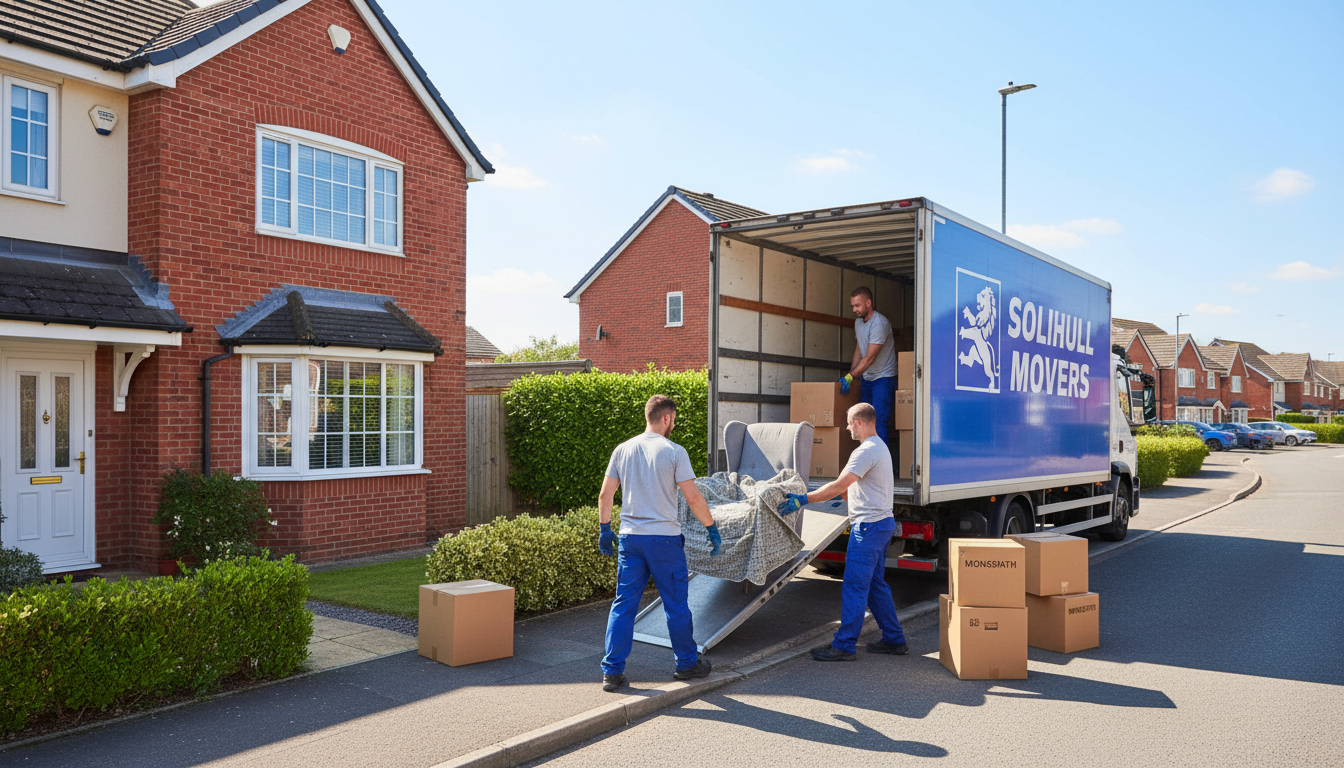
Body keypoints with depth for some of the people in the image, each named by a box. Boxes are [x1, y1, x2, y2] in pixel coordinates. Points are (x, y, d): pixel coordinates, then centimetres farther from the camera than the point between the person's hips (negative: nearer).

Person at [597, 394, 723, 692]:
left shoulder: (623, 450, 6)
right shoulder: (674, 452, -8)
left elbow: (605, 494, 8)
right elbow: (693, 498, -10)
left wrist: (605, 529, 19)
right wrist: (712, 529, 1)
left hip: (630, 538, 4)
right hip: (664, 538, -4)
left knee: (623, 604, 9)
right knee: (676, 604, 10)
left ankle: (612, 671, 8)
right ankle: (687, 663, 24)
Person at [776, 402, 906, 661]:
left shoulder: (866, 451, -18)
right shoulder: (880, 447, 15)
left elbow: (839, 486, -23)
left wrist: (803, 499, -21)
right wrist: (845, 493, 33)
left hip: (869, 525, -11)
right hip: (883, 522, 11)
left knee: (854, 586, -6)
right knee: (876, 584, 16)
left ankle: (845, 645, -1)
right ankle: (893, 639, 23)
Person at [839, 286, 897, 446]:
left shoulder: (880, 323, -19)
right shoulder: (858, 322, 9)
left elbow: (869, 358, -22)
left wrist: (850, 377, -26)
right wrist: (849, 375, 9)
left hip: (883, 377, -8)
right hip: (867, 378, 8)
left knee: (879, 419, -14)